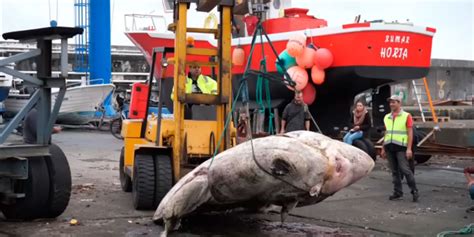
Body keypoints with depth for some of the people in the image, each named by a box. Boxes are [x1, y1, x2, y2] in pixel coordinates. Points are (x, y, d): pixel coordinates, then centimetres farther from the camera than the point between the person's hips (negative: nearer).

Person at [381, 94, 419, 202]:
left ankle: (414, 191, -1)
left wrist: (409, 149, -13)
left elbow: (410, 133, -5)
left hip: (401, 147, -5)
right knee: (394, 171, 8)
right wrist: (383, 148, 15)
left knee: (405, 169, -10)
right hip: (389, 147, 5)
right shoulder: (387, 117, 14)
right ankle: (398, 192, 14)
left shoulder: (406, 116, -2)